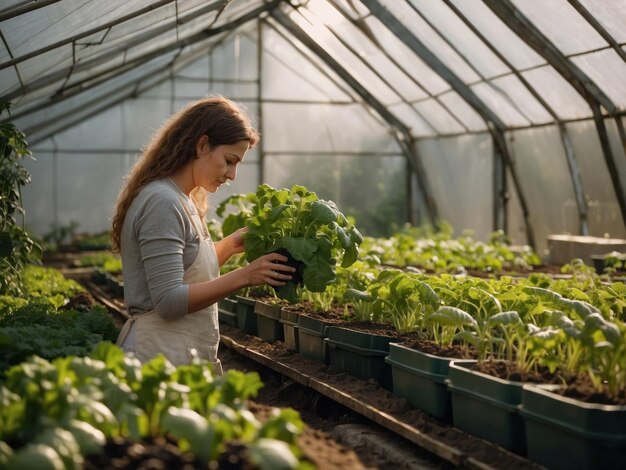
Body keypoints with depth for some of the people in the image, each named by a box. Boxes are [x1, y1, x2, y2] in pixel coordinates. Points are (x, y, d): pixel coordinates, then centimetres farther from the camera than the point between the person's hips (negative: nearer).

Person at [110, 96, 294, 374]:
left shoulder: (182, 200, 12)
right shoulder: (162, 202, -18)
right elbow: (169, 301, -22)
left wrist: (231, 245, 7)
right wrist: (244, 276, -21)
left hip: (187, 355, 10)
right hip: (162, 358, -10)